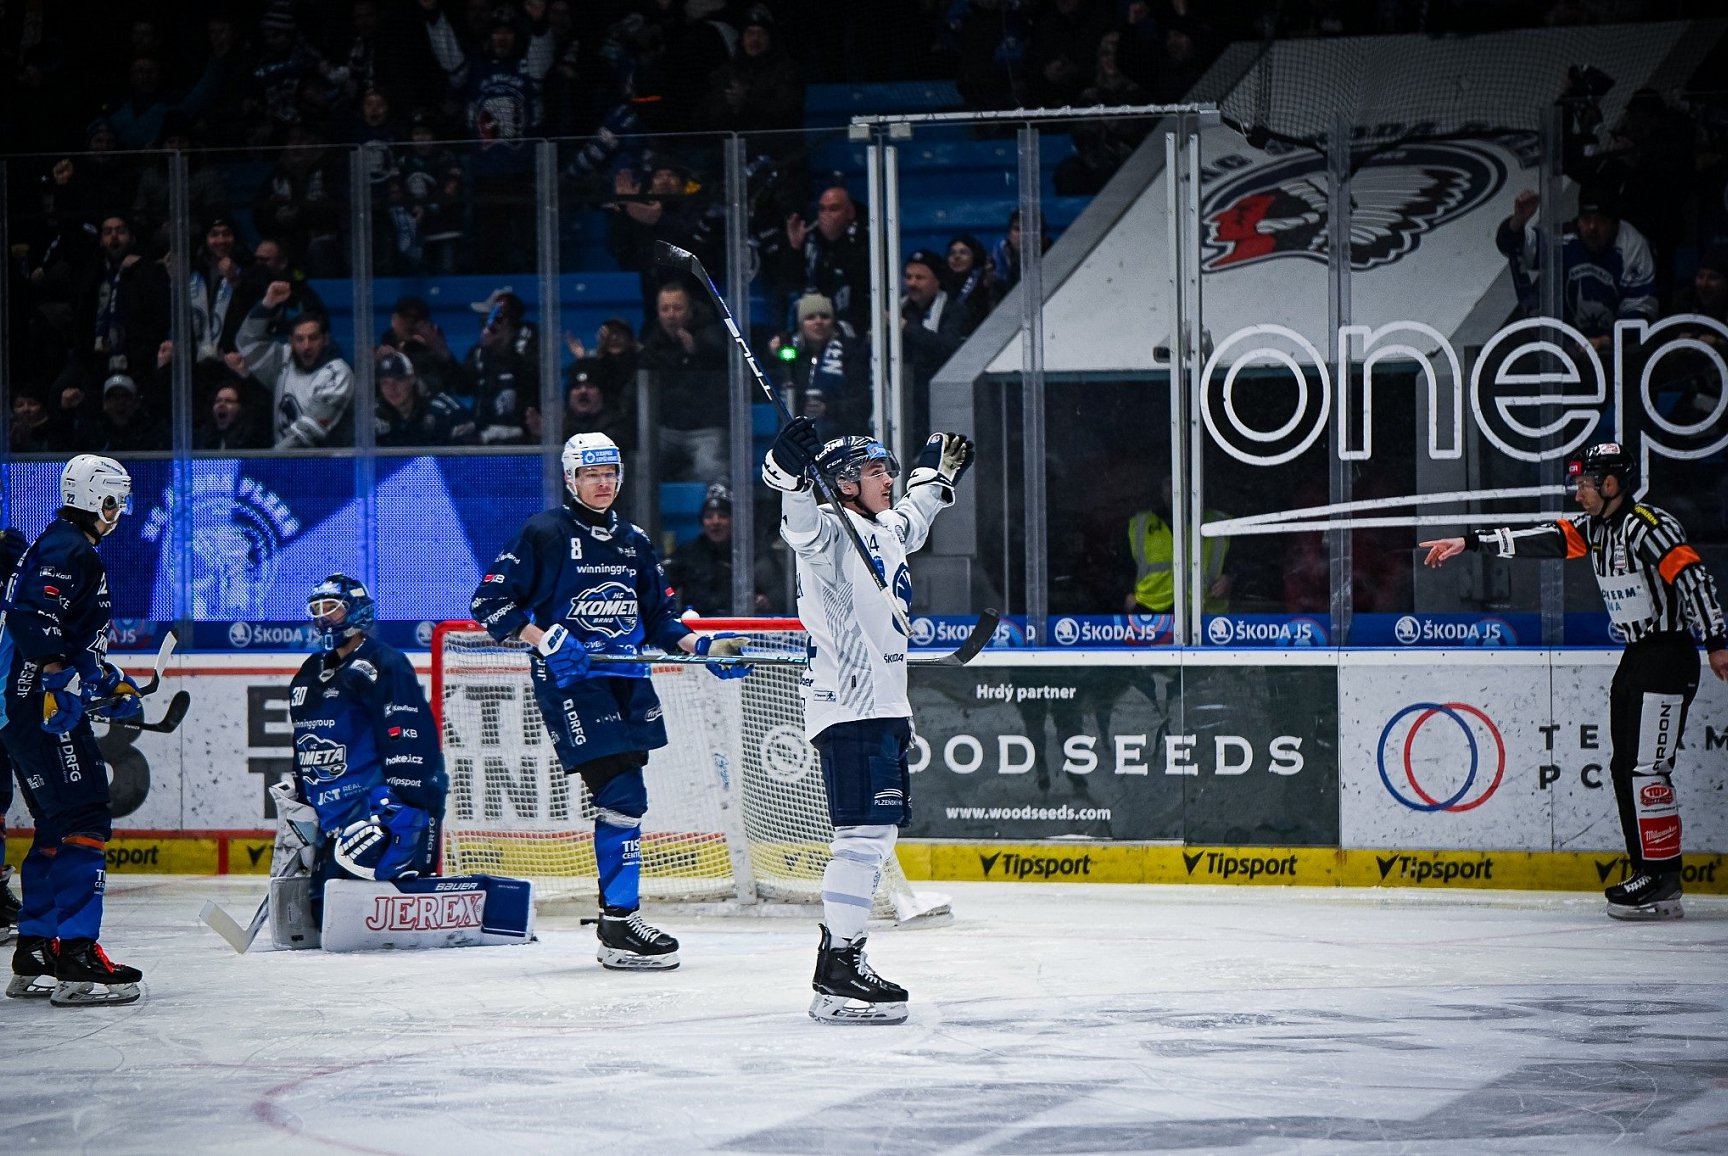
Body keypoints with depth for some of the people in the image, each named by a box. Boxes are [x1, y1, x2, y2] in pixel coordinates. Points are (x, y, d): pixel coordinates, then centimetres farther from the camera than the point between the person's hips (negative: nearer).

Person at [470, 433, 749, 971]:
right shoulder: (545, 534, -4)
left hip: (626, 680, 7)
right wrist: (544, 641, -20)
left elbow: (658, 618, 21)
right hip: (568, 681, -7)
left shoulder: (633, 542, 16)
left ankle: (621, 918, 18)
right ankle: (618, 928, -12)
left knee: (625, 799, 8)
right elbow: (490, 601, -7)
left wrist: (703, 646, 5)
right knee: (621, 796, -15)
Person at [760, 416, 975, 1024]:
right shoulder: (832, 532, -10)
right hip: (847, 707, -10)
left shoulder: (884, 533, 18)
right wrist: (791, 473, -50)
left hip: (882, 707, 10)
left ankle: (840, 956, 19)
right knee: (865, 834, -16)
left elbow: (910, 521, 42)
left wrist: (935, 475, 50)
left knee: (877, 836, 13)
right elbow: (801, 524, -33)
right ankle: (837, 977, -18)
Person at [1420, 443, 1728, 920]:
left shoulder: (1648, 525, -17)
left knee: (1646, 769, -13)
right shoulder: (1596, 529, 11)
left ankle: (1662, 882, -11)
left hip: (1667, 657, -10)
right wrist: (1469, 542, 7)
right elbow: (1544, 540, 11)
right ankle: (1647, 872, 13)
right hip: (1635, 658, 10)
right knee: (1625, 768, 9)